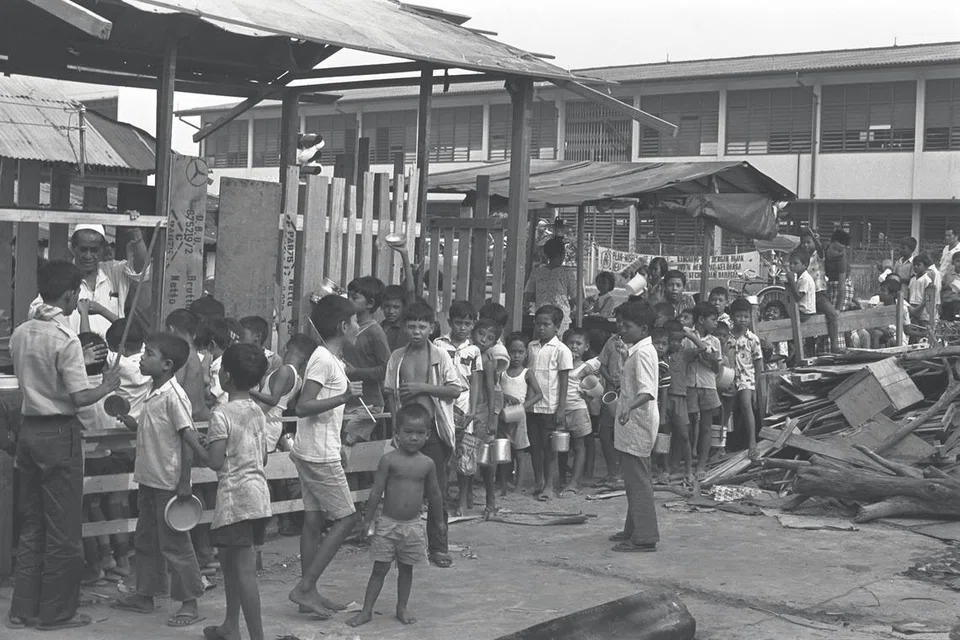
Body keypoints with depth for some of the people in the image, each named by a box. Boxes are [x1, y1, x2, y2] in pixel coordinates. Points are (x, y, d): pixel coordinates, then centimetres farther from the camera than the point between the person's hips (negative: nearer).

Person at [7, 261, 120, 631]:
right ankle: (55, 612, 8)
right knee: (63, 528, 2)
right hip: (59, 434, -8)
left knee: (31, 525, 14)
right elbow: (79, 397, -17)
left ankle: (23, 608, 18)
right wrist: (107, 386, 1)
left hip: (29, 430, 8)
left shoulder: (20, 334, 7)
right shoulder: (65, 339, -16)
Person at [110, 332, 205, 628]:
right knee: (145, 539, 17)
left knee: (174, 543, -2)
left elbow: (188, 438, -20)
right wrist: (130, 422, 6)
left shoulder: (174, 396, -18)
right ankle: (145, 595, 29)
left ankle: (189, 603, 6)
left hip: (168, 484, -9)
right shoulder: (154, 393, 10)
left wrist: (184, 482, -22)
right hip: (149, 480, 9)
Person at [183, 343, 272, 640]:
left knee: (244, 568, -8)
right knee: (229, 558, 21)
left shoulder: (222, 414, -13)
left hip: (235, 495, -9)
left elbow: (215, 461, -16)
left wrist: (193, 441, -3)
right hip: (258, 492, 9)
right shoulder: (257, 411, 11)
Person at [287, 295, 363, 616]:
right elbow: (303, 407, -24)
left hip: (315, 453, 10)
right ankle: (305, 588, -3)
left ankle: (309, 592, 15)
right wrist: (344, 397, -28)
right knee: (346, 518, -5)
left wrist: (336, 447, 24)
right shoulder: (324, 360, -17)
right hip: (320, 455, -10)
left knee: (314, 520, 11)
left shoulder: (330, 359, 14)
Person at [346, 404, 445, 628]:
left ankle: (402, 608, 25)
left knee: (406, 568, 13)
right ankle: (366, 611, 7)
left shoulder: (427, 464, -1)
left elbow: (434, 494, 11)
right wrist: (368, 518, -7)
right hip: (388, 523, -2)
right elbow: (376, 491, -7)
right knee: (380, 568, 2)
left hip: (413, 525, 2)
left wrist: (439, 519, 18)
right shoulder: (389, 460, -10)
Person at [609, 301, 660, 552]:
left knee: (638, 480, -8)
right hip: (632, 424, 11)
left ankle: (645, 537, -6)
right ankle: (633, 529, 27)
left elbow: (647, 391, -30)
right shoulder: (636, 350, 14)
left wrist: (629, 407, -46)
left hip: (638, 425, -11)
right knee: (634, 479, 17)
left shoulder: (643, 353, -17)